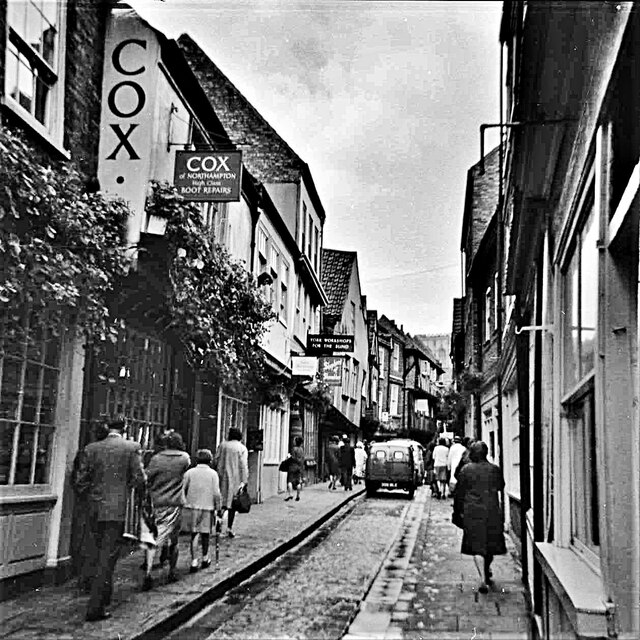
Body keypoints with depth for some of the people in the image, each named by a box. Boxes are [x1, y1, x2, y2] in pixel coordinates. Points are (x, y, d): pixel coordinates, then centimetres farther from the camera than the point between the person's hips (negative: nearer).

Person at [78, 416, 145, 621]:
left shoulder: (91, 448, 2)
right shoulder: (132, 447, -7)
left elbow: (81, 479, 2)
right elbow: (139, 478, -9)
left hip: (95, 508, 4)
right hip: (116, 508, -4)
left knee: (101, 553, 20)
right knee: (107, 556, 0)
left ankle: (103, 595, 35)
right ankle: (95, 608, -2)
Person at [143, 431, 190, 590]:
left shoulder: (156, 458, -2)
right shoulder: (184, 458, -2)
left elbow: (146, 479, -2)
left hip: (156, 502, 0)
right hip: (174, 504, 0)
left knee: (152, 539, 0)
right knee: (173, 540, 14)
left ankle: (148, 573, -15)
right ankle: (171, 573, 24)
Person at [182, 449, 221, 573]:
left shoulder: (189, 472, 1)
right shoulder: (213, 474, -2)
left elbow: (182, 490, 0)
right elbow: (216, 493, -6)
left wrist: (183, 502, 13)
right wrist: (218, 508, 3)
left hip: (191, 506, 0)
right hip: (207, 507, 0)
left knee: (194, 534, 3)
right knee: (205, 534, 14)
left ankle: (194, 561, -6)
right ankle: (205, 559, 29)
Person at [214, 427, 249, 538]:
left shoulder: (223, 445, 3)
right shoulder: (242, 448, -4)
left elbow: (216, 460, 4)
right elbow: (243, 465, -11)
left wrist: (217, 473, 13)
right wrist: (244, 481, -11)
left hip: (223, 476, 2)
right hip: (235, 478, -2)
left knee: (223, 500, 9)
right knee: (233, 502, 8)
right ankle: (229, 527, 9)